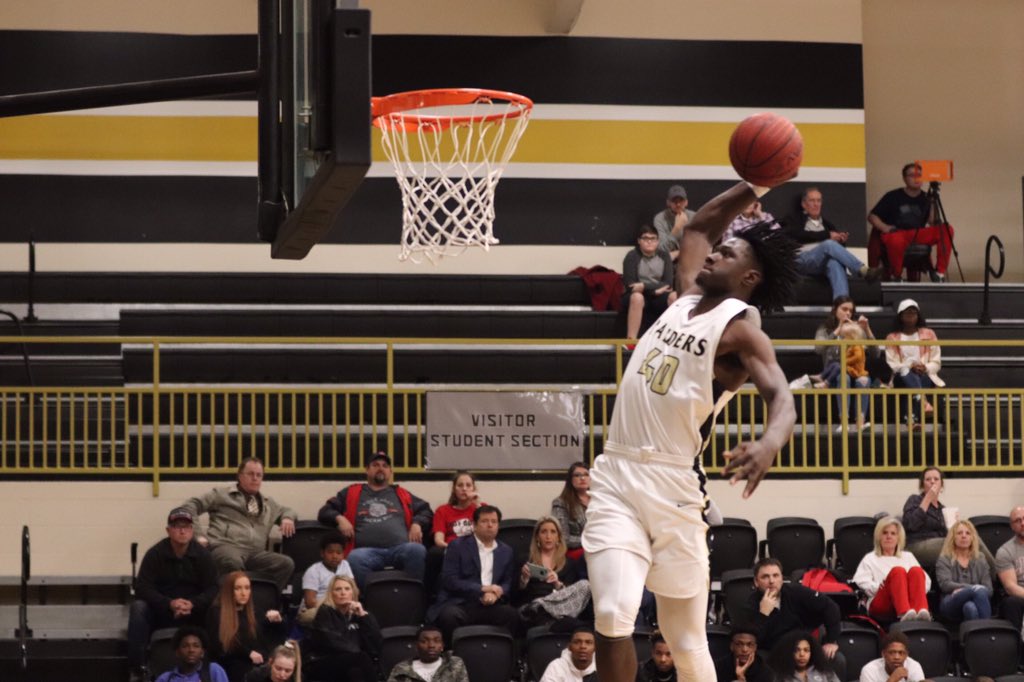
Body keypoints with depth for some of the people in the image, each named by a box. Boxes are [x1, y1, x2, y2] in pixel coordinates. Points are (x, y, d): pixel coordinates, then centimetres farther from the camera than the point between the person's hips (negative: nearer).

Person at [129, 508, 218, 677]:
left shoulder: (202, 555, -3)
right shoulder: (155, 554, -8)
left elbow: (212, 589, -8)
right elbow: (142, 588, -14)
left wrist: (193, 604, -29)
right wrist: (169, 604, -30)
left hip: (193, 612, 1)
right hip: (160, 611, -1)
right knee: (138, 607, -31)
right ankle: (137, 667, -33)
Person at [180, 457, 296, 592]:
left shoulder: (268, 503, 31)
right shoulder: (221, 494, 16)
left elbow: (285, 511, 46)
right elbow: (191, 505, 11)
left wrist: (287, 518, 19)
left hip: (255, 554, 5)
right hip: (226, 546, -5)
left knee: (286, 563, -25)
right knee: (233, 563, -44)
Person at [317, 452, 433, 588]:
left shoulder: (401, 494, 29)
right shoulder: (351, 493, 25)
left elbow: (426, 511, 29)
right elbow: (325, 511, 25)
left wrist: (417, 524, 8)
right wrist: (339, 519, 4)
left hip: (400, 549, 1)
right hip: (368, 551, -1)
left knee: (417, 550, -35)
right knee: (355, 558, -39)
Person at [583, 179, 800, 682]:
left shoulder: (740, 328, -7)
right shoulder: (688, 297, 14)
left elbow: (779, 394, -23)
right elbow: (698, 226, 29)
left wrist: (770, 443, -44)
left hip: (673, 487, -5)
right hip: (615, 475, 5)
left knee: (686, 641, 3)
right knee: (612, 616, -13)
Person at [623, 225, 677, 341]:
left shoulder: (664, 256, 2)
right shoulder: (632, 256, -7)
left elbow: (668, 284, -6)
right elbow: (629, 285, -15)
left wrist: (644, 286, -19)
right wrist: (655, 289, -17)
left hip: (658, 299, 3)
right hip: (637, 297, -3)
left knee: (674, 296, -28)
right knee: (637, 297, -38)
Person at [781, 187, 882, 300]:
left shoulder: (825, 222, 31)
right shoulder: (793, 220, 19)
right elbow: (799, 235, -4)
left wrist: (842, 238, -10)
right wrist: (827, 235, -8)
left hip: (824, 264, 3)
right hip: (801, 261, -3)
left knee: (835, 262, -38)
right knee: (829, 244, -34)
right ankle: (865, 271, -47)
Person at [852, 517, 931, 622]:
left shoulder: (908, 557, 32)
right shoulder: (870, 559, 25)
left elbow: (926, 581, 19)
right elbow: (860, 583, 7)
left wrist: (916, 588, -4)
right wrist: (878, 587, -13)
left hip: (909, 601, 2)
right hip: (881, 604, -2)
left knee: (916, 571, -28)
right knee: (898, 571, -32)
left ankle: (921, 610, -57)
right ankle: (904, 613, -60)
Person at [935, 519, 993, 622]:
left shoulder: (980, 559, 24)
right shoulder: (944, 560, 17)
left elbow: (988, 589, 11)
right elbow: (945, 584, -2)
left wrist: (963, 591, -8)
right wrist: (971, 588, -18)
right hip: (951, 604, -3)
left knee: (970, 607, -41)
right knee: (979, 590, -39)